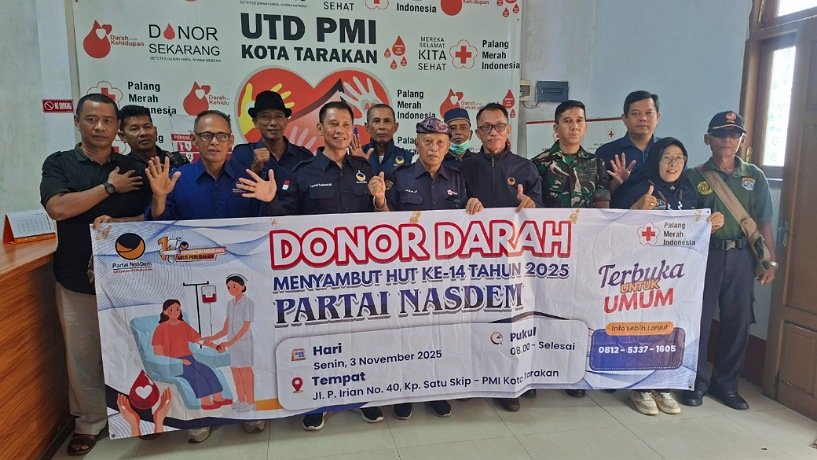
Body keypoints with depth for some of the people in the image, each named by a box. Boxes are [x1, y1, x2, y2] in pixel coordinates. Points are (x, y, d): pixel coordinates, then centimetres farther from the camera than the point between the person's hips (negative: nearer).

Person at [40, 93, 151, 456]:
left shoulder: (133, 169, 6)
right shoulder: (59, 163, 1)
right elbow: (58, 208, -16)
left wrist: (115, 223, -15)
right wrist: (109, 187, -11)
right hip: (77, 279, -1)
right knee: (83, 355, 8)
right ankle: (89, 421, 26)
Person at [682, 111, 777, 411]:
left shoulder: (754, 177, 8)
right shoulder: (696, 176, 1)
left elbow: (764, 223, 7)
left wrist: (771, 261, 4)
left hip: (741, 257, 3)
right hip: (705, 255, -2)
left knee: (737, 322, 9)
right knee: (698, 320, 1)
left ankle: (726, 384, 25)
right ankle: (696, 382, 16)